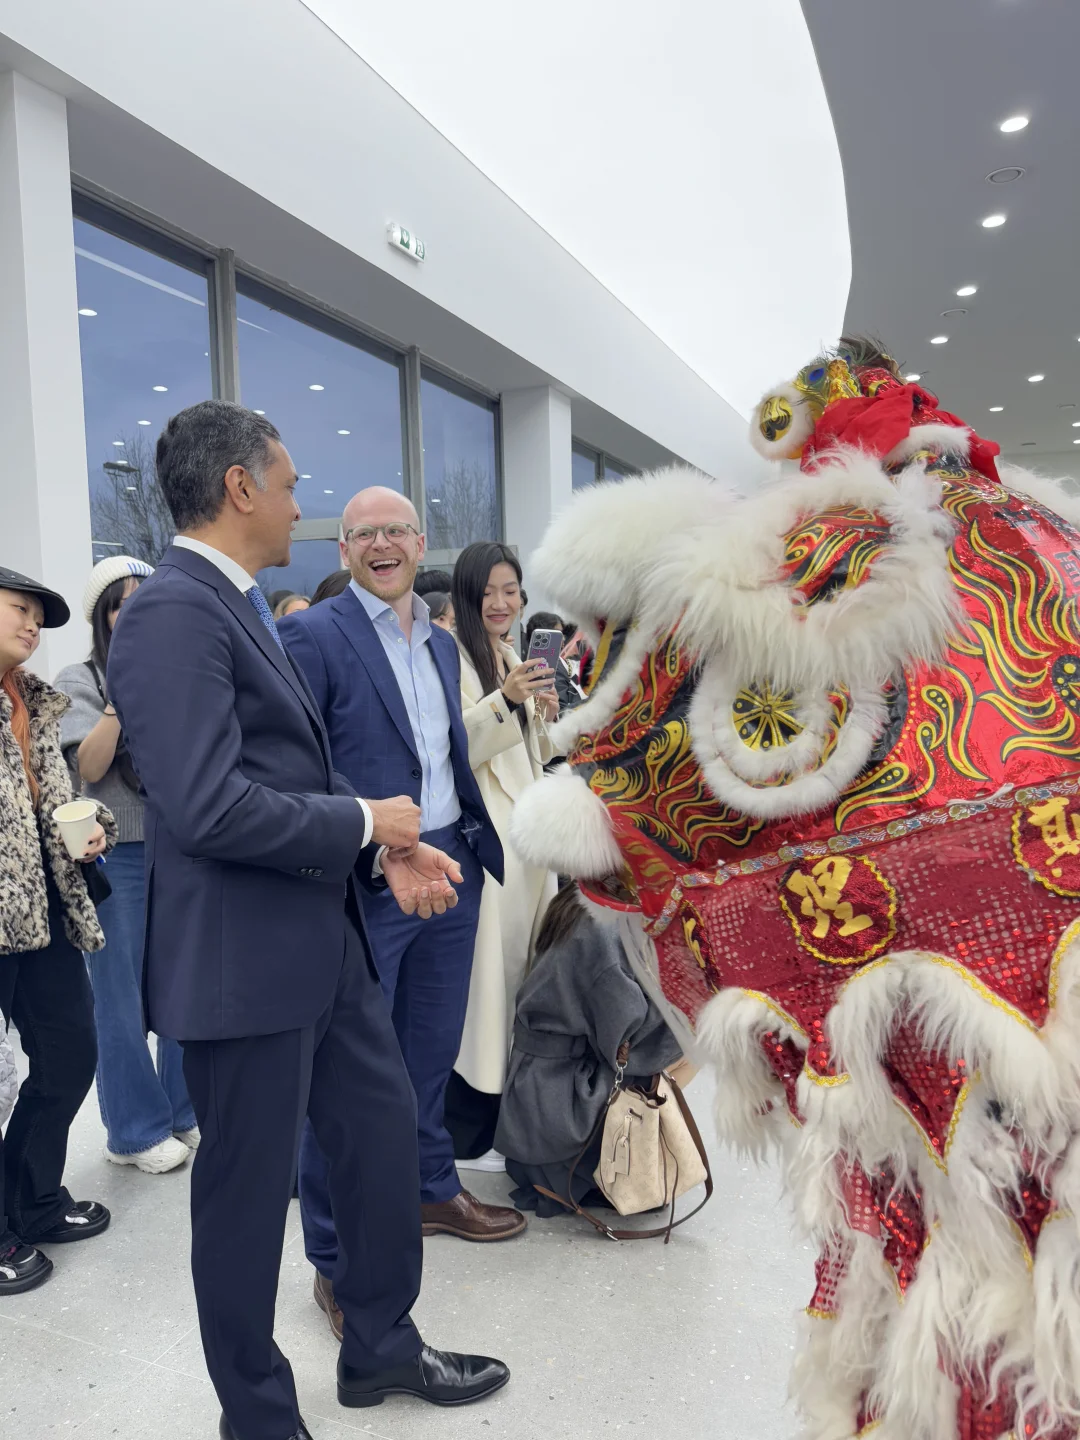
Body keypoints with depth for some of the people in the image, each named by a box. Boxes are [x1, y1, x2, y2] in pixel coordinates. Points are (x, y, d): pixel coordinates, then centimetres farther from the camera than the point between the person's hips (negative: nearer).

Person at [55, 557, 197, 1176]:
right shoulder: (81, 681, -1)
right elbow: (88, 767, -12)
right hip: (118, 857, -3)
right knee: (124, 1002, 6)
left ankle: (188, 1112, 30)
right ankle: (136, 1131, 23)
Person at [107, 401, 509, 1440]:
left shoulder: (237, 607, 13)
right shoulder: (173, 612, -19)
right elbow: (206, 805, -28)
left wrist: (386, 852, 5)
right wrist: (365, 823, -15)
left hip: (320, 937, 10)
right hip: (243, 958, -10)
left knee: (384, 1129, 20)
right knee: (247, 1191, 10)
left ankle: (380, 1347, 42)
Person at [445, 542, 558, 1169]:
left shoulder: (514, 659, 17)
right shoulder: (452, 659, -8)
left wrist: (546, 716, 4)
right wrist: (504, 701, -26)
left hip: (528, 831, 8)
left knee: (524, 963, 12)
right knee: (485, 971, -5)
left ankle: (512, 1109, 26)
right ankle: (470, 1133, 7)